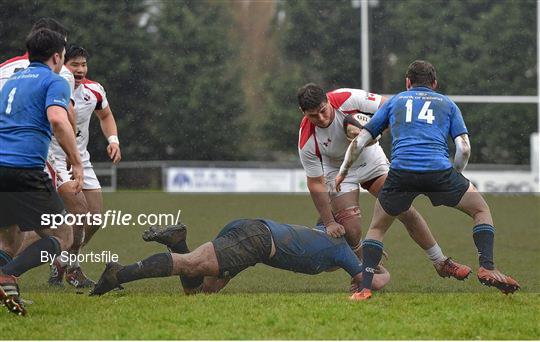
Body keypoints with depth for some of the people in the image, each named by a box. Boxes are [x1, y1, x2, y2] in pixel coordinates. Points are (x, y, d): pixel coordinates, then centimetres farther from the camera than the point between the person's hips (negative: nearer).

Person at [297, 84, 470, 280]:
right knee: (351, 233, -15)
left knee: (407, 212, -4)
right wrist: (329, 222, -19)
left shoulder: (348, 99, -30)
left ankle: (440, 263, 11)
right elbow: (316, 183, -20)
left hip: (371, 159, 2)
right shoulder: (307, 141, -29)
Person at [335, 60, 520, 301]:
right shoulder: (447, 104, 25)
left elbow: (359, 141, 24)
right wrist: (456, 176, 28)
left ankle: (365, 288, 5)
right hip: (439, 170, -1)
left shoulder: (395, 102, 27)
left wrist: (343, 172, 36)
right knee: (481, 210, 22)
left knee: (377, 228, 21)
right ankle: (487, 268, 5)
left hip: (401, 171, 1)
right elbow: (464, 148, 12)